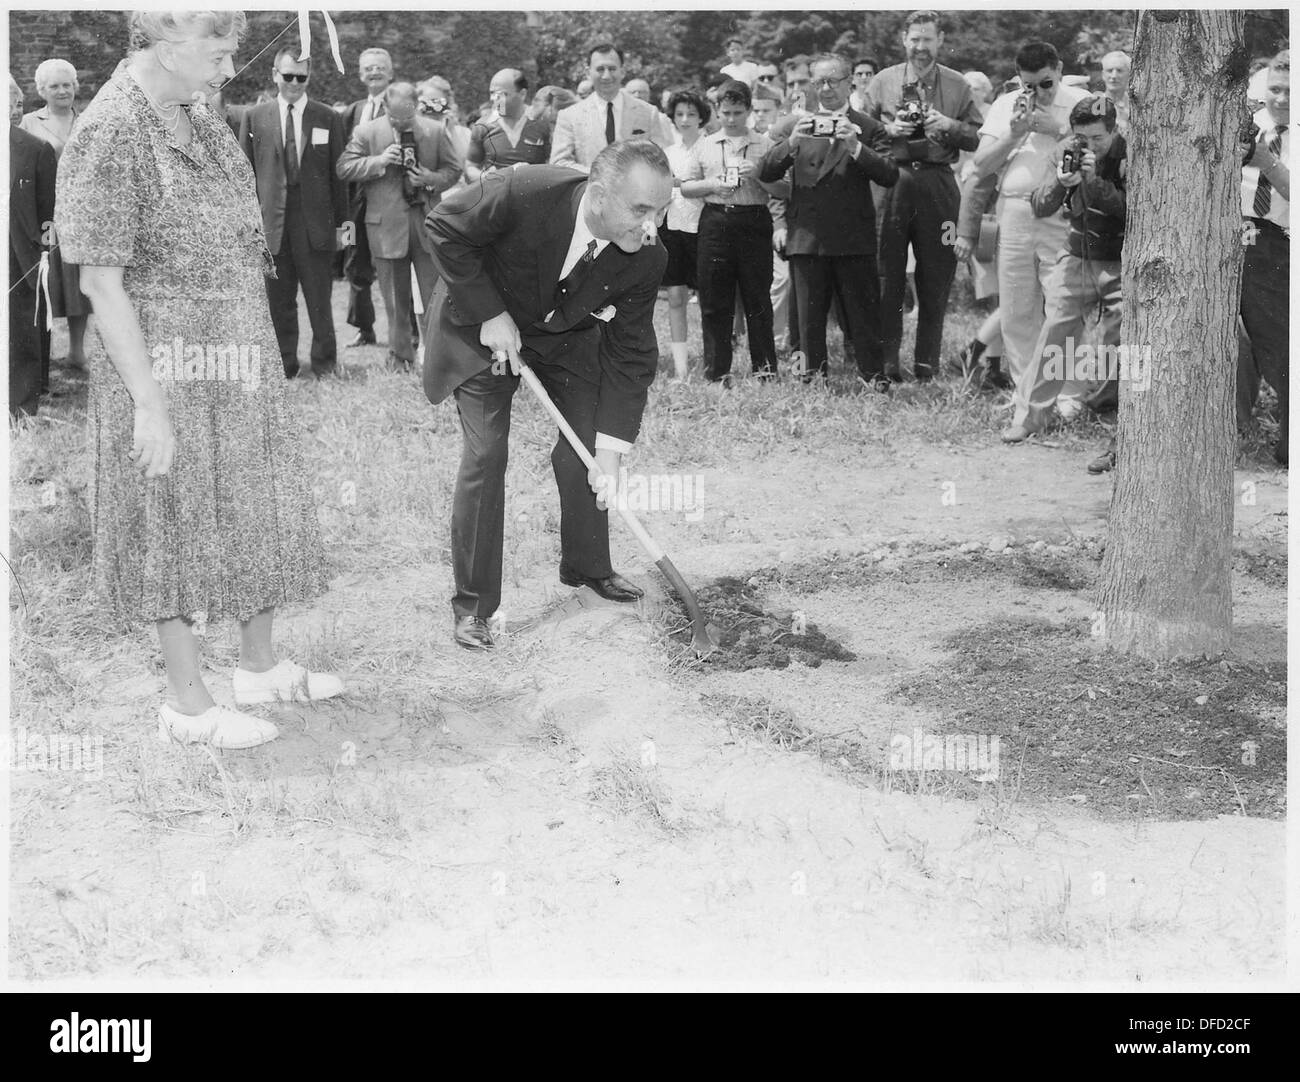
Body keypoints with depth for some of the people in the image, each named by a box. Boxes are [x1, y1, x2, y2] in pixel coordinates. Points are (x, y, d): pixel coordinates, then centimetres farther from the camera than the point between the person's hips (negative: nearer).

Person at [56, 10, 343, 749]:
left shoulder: (201, 121, 6)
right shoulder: (112, 130, -18)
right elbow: (102, 281, -18)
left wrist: (259, 361, 11)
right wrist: (148, 404, -20)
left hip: (240, 363, 8)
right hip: (170, 368, -8)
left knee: (253, 508, 17)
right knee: (179, 522, 4)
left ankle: (260, 665, 34)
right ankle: (188, 702, 16)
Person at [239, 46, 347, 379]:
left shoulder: (328, 119, 5)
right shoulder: (255, 118, 6)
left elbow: (337, 174, 5)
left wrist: (340, 223, 2)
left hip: (315, 223, -1)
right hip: (271, 223, 1)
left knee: (319, 299, 2)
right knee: (278, 301, 6)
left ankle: (324, 364, 15)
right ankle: (283, 365, 17)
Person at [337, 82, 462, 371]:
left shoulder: (436, 130, 4)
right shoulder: (366, 132, 0)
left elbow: (453, 169, 10)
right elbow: (344, 168, -3)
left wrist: (432, 179, -11)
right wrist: (379, 162, -16)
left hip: (428, 220, 1)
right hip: (387, 224, 0)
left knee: (436, 293, -1)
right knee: (395, 298, 8)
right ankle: (400, 355, 18)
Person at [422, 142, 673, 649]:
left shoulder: (646, 260, -26)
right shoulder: (522, 194, -39)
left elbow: (630, 357, -18)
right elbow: (445, 228, -22)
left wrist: (611, 452, -22)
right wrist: (490, 313, -25)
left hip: (567, 333, 4)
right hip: (481, 323, -3)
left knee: (584, 450, 3)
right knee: (485, 454, -10)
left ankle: (588, 567, 28)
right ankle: (472, 602, 0)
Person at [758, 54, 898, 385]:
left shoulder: (868, 128, 6)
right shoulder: (795, 125, 11)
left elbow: (890, 175, -6)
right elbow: (765, 173, 2)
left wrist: (855, 147, -19)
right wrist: (790, 143, -15)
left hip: (854, 237, -1)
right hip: (806, 234, 1)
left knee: (863, 313, 1)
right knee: (809, 317, 5)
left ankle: (874, 376, 9)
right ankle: (814, 376, 14)